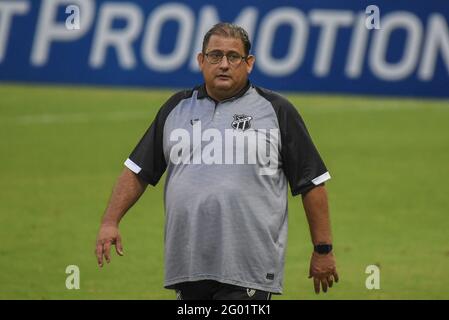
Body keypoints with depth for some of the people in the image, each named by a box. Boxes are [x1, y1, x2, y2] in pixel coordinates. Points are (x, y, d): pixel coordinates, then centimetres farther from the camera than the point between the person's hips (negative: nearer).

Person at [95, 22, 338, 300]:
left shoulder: (277, 110, 4)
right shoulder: (177, 108, 15)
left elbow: (312, 183, 5)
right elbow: (138, 170, 18)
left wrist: (323, 249, 1)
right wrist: (110, 222, 6)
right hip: (187, 266, 4)